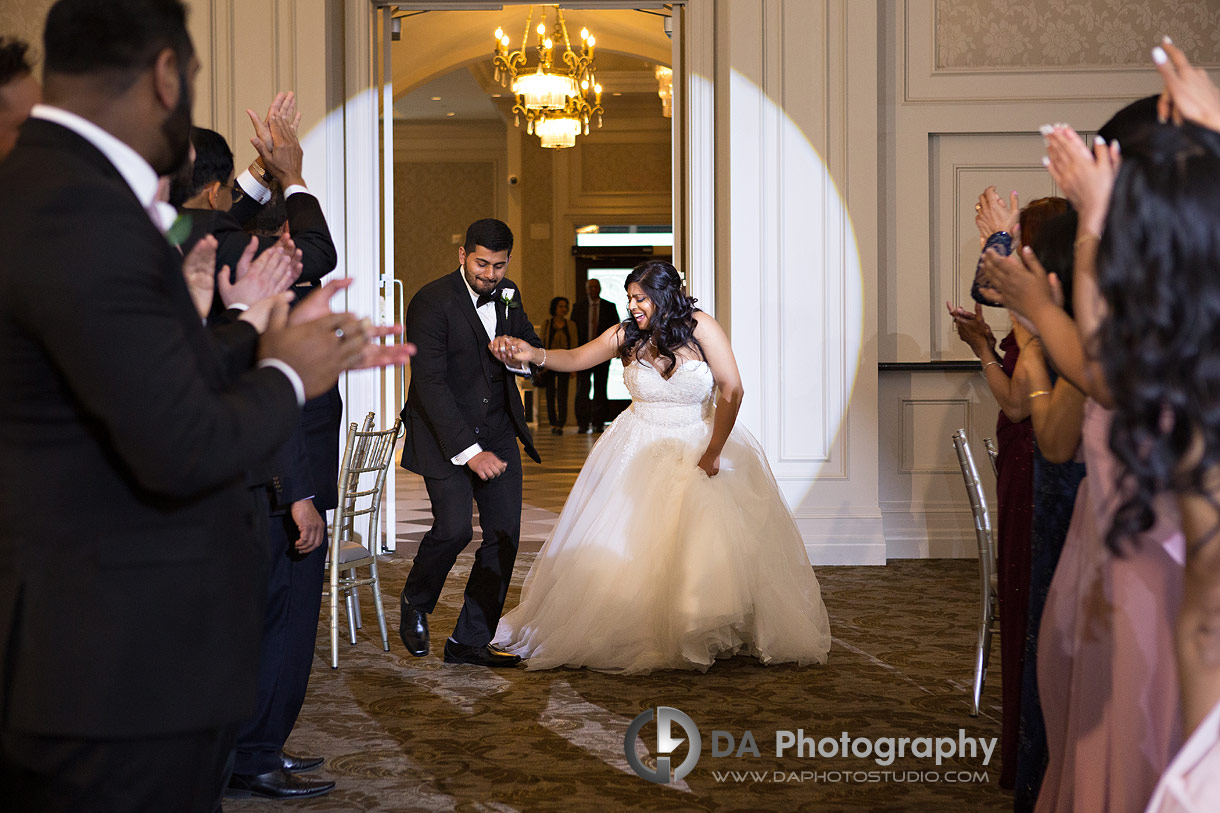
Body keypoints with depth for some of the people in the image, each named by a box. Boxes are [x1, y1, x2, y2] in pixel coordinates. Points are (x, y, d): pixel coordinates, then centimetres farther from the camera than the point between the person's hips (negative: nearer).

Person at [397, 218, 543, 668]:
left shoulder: (507, 294, 4)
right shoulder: (431, 302, -16)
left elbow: (536, 349, 17)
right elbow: (430, 384, -21)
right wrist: (468, 451, -28)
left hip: (498, 432, 6)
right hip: (445, 434, -6)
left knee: (504, 534, 0)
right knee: (454, 527, -18)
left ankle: (470, 640, 10)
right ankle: (415, 604, 12)